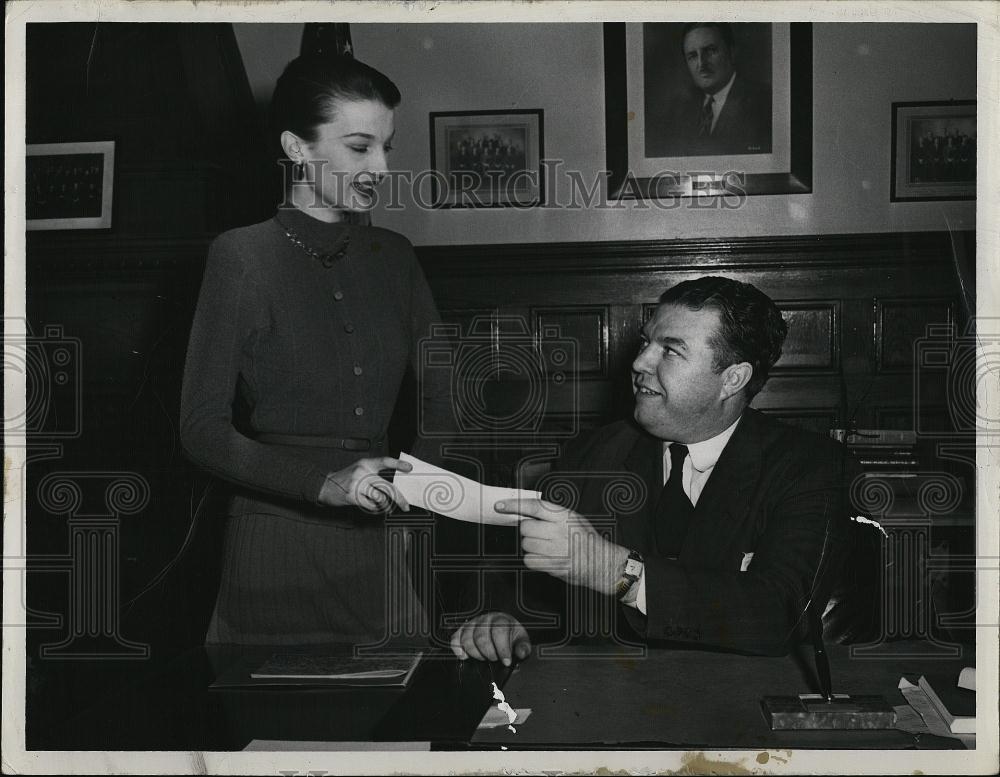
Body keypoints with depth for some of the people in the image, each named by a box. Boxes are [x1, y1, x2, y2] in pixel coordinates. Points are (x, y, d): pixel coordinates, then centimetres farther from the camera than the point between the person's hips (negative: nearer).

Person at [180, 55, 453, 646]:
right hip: (278, 547, -4)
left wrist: (423, 475, -12)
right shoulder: (242, 256, -5)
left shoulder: (393, 256, 10)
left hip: (380, 545, 4)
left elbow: (443, 396, 7)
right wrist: (324, 482, -20)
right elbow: (203, 430, -9)